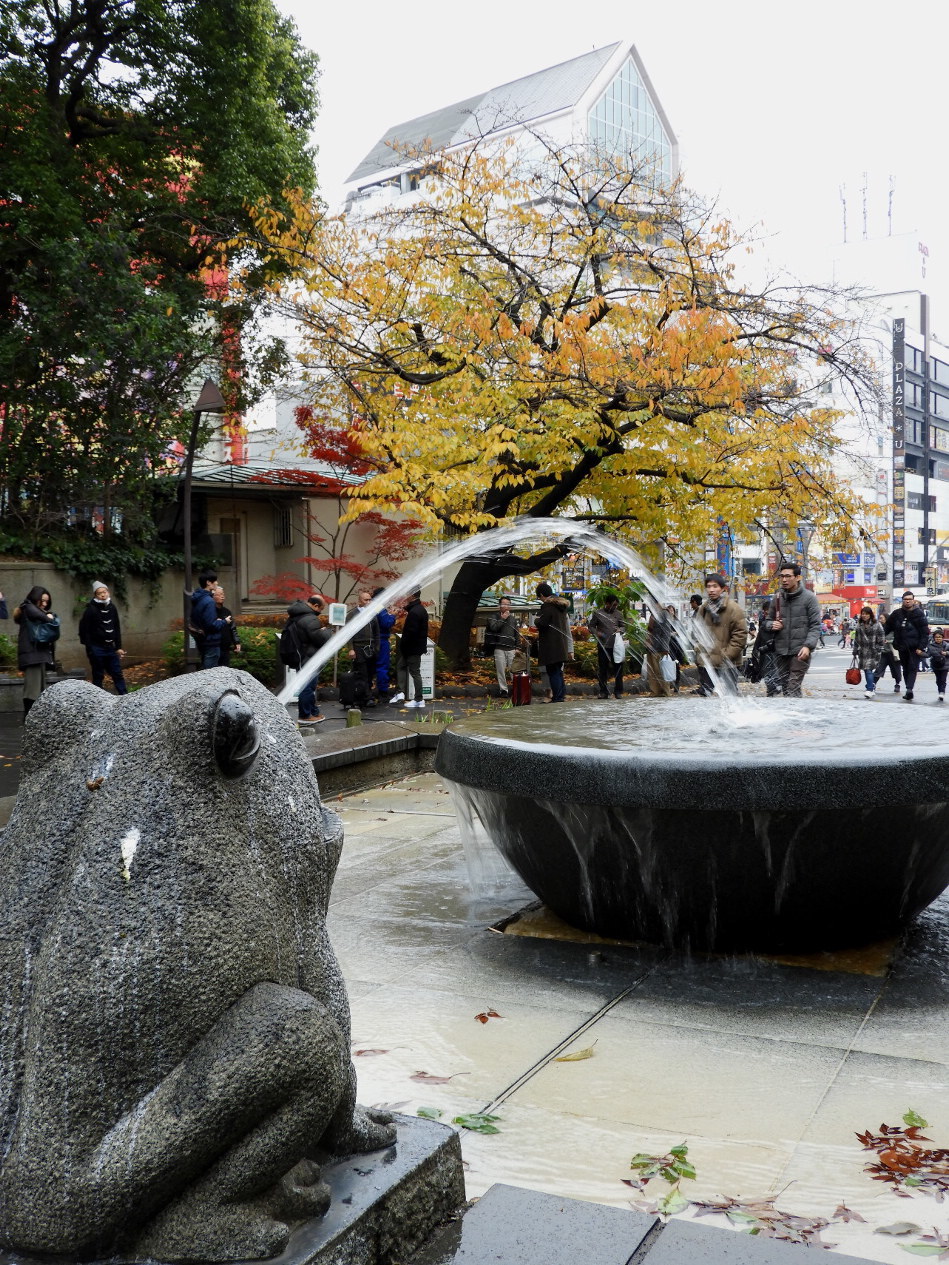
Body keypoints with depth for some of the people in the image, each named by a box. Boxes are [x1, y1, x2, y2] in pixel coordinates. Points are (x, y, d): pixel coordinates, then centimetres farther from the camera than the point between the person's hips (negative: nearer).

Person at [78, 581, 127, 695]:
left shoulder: (112, 607, 7)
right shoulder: (91, 610, -10)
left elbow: (117, 628, 14)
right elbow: (84, 631, -11)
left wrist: (118, 647, 10)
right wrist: (90, 649, -15)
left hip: (110, 648, 5)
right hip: (97, 649, -5)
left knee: (118, 674, 8)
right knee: (98, 677, 3)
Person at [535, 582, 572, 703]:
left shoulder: (547, 606, -14)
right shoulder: (561, 606, 14)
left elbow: (541, 623, -19)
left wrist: (536, 621, 4)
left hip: (551, 646, -8)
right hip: (561, 646, 8)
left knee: (553, 672, -4)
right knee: (558, 671, 15)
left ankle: (557, 697, -4)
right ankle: (562, 694, 18)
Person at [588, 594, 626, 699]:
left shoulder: (618, 614, 11)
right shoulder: (597, 613, 3)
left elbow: (624, 626, 17)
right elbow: (591, 626, 6)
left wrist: (620, 630, -5)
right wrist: (596, 633, -14)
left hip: (616, 645, 2)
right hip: (603, 645, -2)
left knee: (618, 668, 2)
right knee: (602, 670, 2)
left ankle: (618, 691, 11)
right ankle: (603, 692, 9)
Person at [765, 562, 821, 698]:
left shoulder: (808, 597, -2)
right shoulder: (778, 598, 12)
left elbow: (815, 625, -6)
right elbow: (769, 620, 22)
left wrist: (808, 646, -19)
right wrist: (772, 625, -3)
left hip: (800, 651, -5)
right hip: (780, 651, 5)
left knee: (793, 689, -12)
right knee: (784, 687, 10)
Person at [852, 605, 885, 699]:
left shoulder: (876, 625, -3)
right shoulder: (859, 625, 11)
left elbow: (881, 638, -2)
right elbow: (856, 639, 17)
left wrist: (879, 649, -8)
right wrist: (855, 650, 14)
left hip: (873, 652, -5)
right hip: (863, 652, 5)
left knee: (869, 670, -14)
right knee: (866, 671, 7)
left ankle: (870, 690, -14)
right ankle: (872, 687, 21)